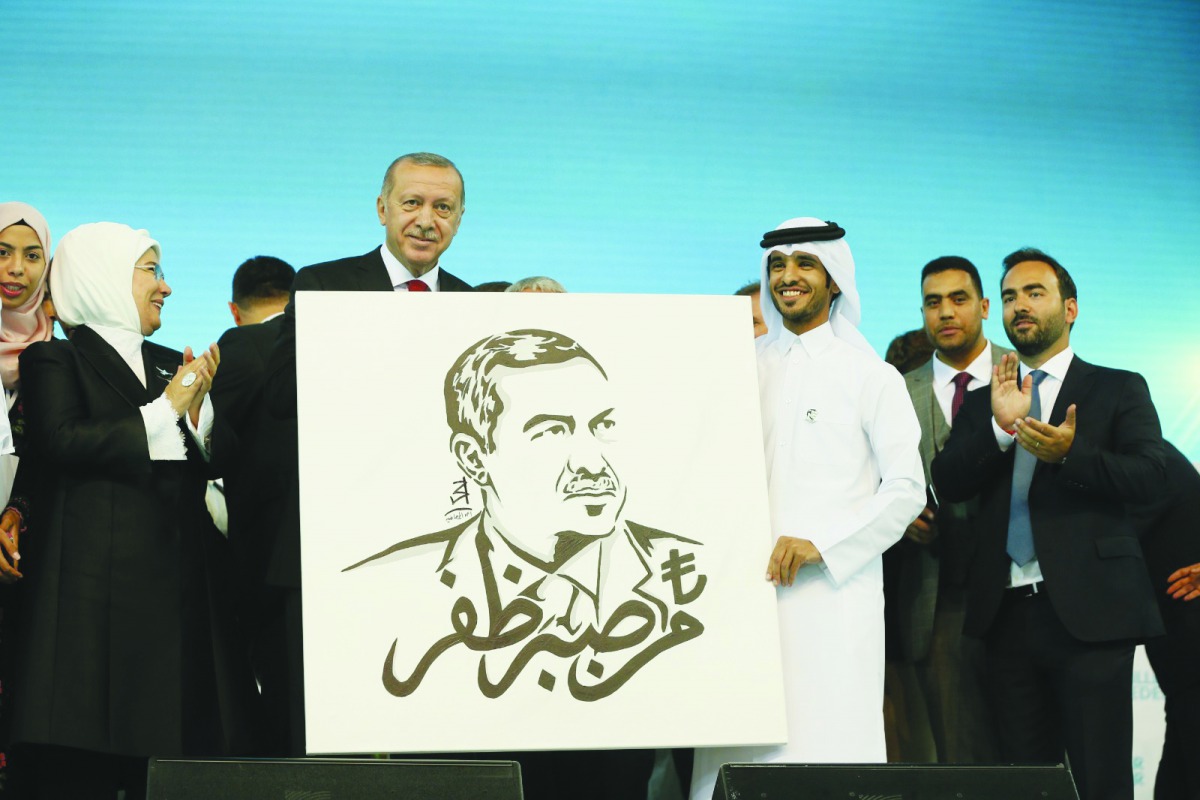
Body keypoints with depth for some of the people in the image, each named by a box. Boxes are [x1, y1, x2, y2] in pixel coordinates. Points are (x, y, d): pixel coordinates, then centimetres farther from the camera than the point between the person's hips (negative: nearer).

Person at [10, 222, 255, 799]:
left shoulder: (171, 366, 23)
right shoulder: (54, 361, 4)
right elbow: (63, 442, -13)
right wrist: (164, 410, -9)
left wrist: (196, 407, 0)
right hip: (96, 589, -5)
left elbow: (211, 465, 18)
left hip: (179, 587, 6)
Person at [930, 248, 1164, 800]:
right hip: (1007, 612, 4)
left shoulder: (1118, 390, 8)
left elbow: (1147, 478, -6)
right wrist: (1001, 426, -11)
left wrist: (1070, 454, -21)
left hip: (1088, 610, -4)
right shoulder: (982, 403, 17)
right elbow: (947, 484, 3)